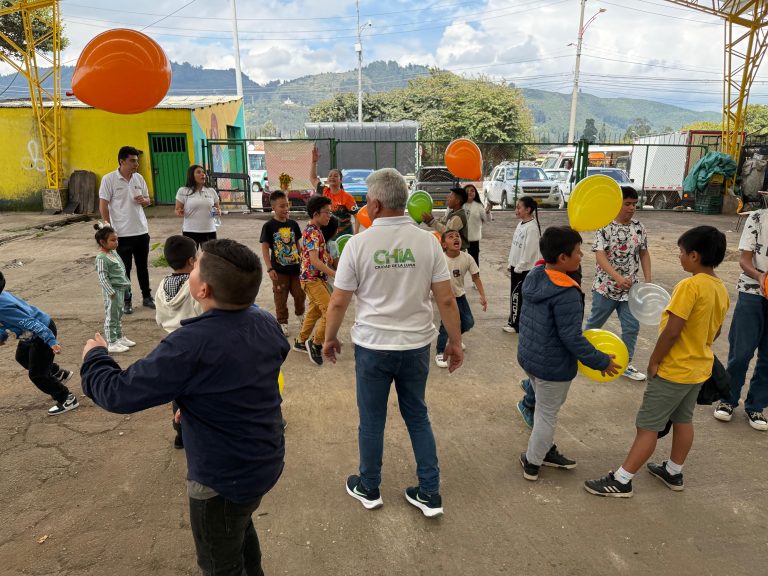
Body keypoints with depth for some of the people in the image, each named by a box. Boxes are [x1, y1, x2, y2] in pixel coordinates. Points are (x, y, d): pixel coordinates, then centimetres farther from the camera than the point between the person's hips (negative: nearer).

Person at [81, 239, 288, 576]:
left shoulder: (191, 344, -32)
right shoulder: (266, 323, -9)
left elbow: (119, 393, -22)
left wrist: (95, 356, -2)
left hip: (223, 480, -7)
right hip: (267, 461, 7)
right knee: (241, 528, 35)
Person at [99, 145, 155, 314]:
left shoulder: (139, 178, 6)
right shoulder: (109, 179, -8)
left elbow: (148, 200, 14)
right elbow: (103, 206, -8)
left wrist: (143, 201, -10)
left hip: (142, 231, 4)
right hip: (121, 233, -4)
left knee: (142, 266, 14)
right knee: (124, 268, 6)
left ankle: (147, 297, 26)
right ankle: (126, 300, 18)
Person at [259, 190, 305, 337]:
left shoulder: (293, 224, 2)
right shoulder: (269, 226, -9)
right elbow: (265, 248, -9)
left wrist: (302, 261, 10)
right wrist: (270, 268, -14)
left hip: (295, 267, 3)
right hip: (279, 270, -3)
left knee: (300, 294, 12)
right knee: (281, 298, 7)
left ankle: (300, 315, 38)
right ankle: (282, 322, 22)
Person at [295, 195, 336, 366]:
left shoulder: (316, 230, 11)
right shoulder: (312, 233, -20)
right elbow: (314, 260, -29)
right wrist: (335, 274, -35)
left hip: (318, 278, 10)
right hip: (312, 279, -10)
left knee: (315, 311, 20)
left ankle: (301, 341, 33)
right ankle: (316, 344, 0)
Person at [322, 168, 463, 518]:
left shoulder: (359, 243, -11)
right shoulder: (427, 242, -6)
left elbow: (338, 302, -6)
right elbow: (446, 299, -5)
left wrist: (329, 338, 9)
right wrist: (455, 342, 7)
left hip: (372, 346, -2)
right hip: (416, 345, 2)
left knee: (371, 420, 15)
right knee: (418, 417, 19)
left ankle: (368, 489, 34)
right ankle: (430, 494, 27)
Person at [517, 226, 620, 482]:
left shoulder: (534, 276, -3)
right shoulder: (566, 293, -28)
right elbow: (572, 338, -25)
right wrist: (601, 361, -14)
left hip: (527, 356, 8)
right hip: (553, 366, -8)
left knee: (544, 408, 26)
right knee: (547, 415, 12)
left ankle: (546, 450, 42)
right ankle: (532, 463, 29)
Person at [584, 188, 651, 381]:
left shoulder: (639, 227, 2)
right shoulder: (604, 227, -14)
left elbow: (644, 254, 10)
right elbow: (600, 256, -22)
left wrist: (648, 281, 2)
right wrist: (617, 277, -34)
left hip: (630, 288, 5)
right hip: (605, 286, -4)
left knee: (632, 327, 7)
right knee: (594, 323, 12)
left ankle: (625, 364, 21)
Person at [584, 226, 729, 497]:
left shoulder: (689, 286, -25)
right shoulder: (721, 289, 3)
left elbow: (672, 331, -26)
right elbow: (715, 330, 14)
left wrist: (654, 361, -14)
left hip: (674, 370, -9)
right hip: (699, 368, 9)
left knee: (647, 426, -2)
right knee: (683, 420, 21)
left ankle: (621, 481, 6)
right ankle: (673, 472, 36)